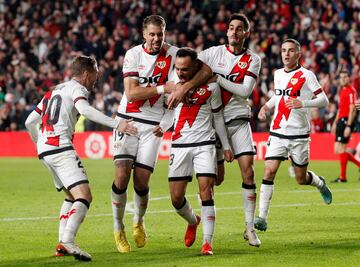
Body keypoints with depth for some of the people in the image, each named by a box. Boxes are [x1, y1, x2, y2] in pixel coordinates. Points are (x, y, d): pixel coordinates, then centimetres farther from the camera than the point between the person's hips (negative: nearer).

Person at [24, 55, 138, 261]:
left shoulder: (53, 91, 26)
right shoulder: (77, 88, 1)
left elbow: (30, 122, 28)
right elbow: (85, 110, -22)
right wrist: (116, 124, -29)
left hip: (44, 149, 9)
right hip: (61, 147, -9)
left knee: (72, 196, 21)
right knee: (84, 197, -16)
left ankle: (62, 243, 12)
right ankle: (67, 241, -32)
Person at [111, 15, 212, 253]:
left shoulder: (173, 54, -3)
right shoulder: (133, 55, -4)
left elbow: (207, 70, -11)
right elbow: (131, 93, -12)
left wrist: (184, 88, -25)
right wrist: (163, 88, -20)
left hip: (153, 125, 0)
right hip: (127, 119, 0)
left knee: (142, 181, -4)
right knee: (122, 175, -13)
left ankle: (139, 223, 26)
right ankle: (118, 228, 5)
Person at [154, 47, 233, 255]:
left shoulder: (210, 86, -5)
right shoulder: (173, 81, 0)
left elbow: (218, 117, 7)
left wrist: (226, 146, 11)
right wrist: (162, 126, -8)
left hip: (205, 144, -3)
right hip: (180, 145, 3)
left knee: (206, 191, -14)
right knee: (176, 197, 1)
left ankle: (207, 242, -11)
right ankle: (193, 221, 33)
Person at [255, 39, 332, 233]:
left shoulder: (306, 75, -6)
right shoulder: (278, 74, 11)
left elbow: (324, 100, -9)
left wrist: (302, 103, -24)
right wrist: (266, 106, 11)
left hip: (299, 134, -3)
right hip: (278, 132, 4)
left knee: (301, 179, 6)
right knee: (269, 171, -13)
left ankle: (320, 183, 42)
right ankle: (262, 217, -13)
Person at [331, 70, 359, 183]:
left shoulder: (351, 91, -11)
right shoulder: (342, 91, 17)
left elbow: (352, 110, -17)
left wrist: (348, 126, -22)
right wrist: (335, 123, 23)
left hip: (346, 122, -10)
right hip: (341, 121, 10)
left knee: (340, 149, -9)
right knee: (337, 150, 9)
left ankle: (343, 177, -3)